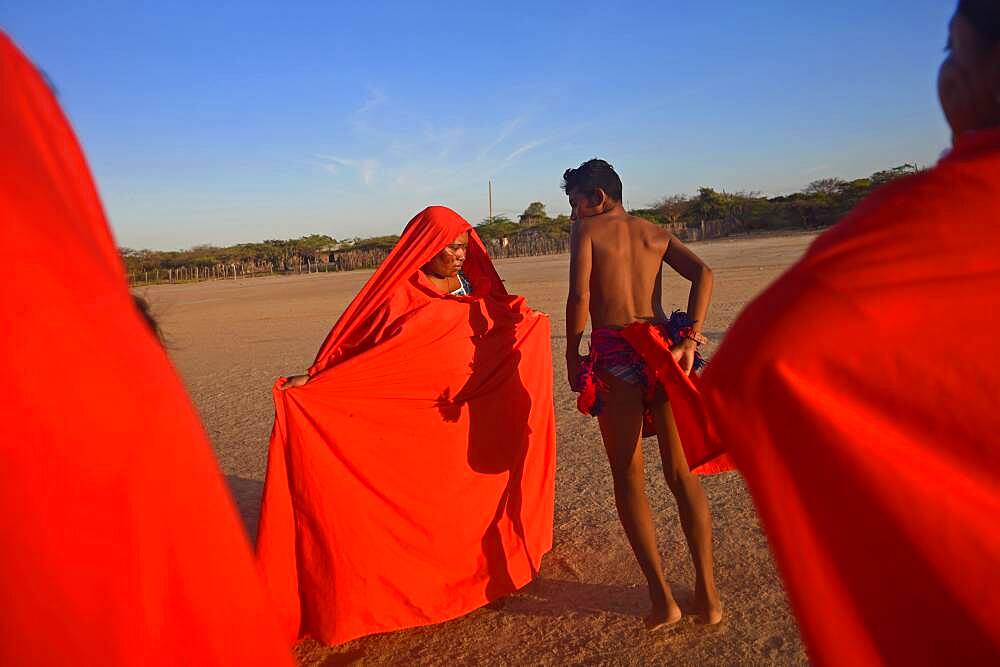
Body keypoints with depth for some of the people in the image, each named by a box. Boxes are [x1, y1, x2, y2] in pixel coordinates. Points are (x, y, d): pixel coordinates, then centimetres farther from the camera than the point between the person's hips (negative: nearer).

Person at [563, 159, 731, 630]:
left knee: (628, 477, 6)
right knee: (681, 473, 12)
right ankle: (707, 591, 17)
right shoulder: (656, 233, 18)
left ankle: (662, 598, 6)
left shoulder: (587, 229, 5)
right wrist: (690, 339, -2)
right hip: (662, 350, 4)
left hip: (614, 353, -4)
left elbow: (580, 297, -8)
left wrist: (572, 356, 2)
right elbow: (703, 273, 3)